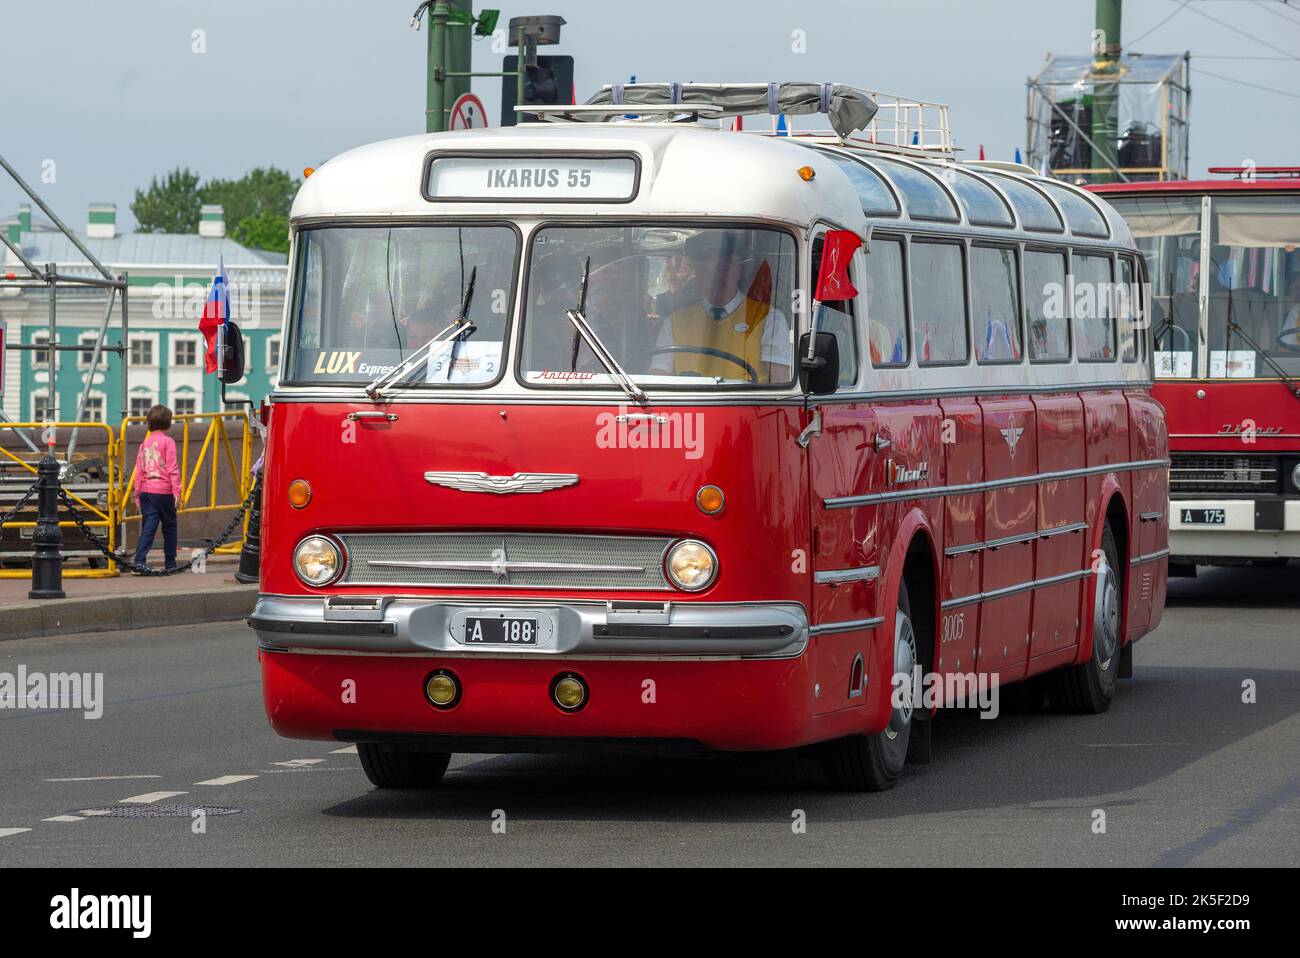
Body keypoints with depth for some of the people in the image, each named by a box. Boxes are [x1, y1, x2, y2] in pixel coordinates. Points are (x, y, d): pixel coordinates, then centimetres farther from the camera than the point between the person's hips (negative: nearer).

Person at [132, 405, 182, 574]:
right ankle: (170, 564, 17)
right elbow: (172, 469, -9)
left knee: (147, 528, 0)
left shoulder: (145, 443, 10)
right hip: (164, 490, -4)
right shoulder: (167, 441, -5)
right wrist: (177, 491, -8)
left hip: (146, 490, 4)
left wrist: (137, 495, 15)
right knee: (169, 527, 11)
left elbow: (139, 472, 11)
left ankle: (139, 563, -14)